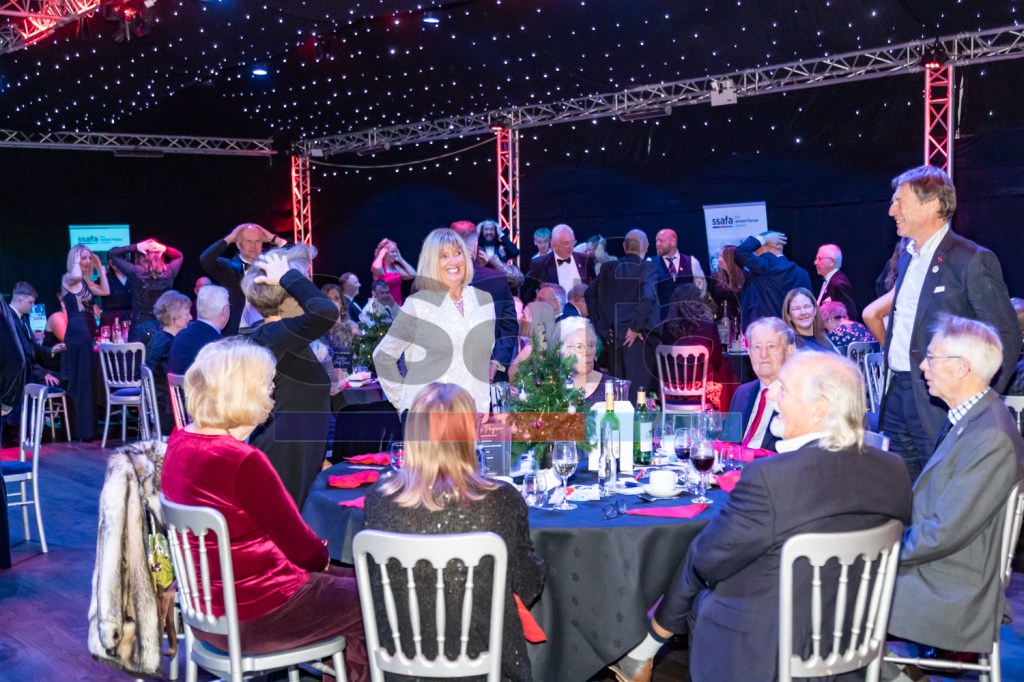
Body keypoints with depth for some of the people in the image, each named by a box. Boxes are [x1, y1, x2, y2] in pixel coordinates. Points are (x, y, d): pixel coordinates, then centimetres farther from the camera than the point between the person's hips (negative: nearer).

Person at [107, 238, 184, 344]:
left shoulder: (135, 272, -10)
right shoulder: (168, 272, -4)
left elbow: (111, 253, 3)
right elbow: (179, 256, 17)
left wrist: (135, 247, -5)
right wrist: (165, 249, 0)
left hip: (141, 328, -2)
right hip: (164, 327, 2)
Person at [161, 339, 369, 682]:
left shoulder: (178, 443, -1)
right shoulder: (243, 462, -28)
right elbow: (303, 548, -18)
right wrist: (323, 557, 3)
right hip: (251, 618, -9)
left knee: (348, 578, 23)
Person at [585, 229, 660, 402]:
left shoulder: (611, 268, 6)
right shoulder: (648, 268, -8)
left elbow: (590, 294, 6)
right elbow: (647, 297, -22)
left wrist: (602, 326, 6)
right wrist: (636, 327, -14)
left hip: (614, 334, 5)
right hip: (638, 335, -5)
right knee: (638, 385, 0)